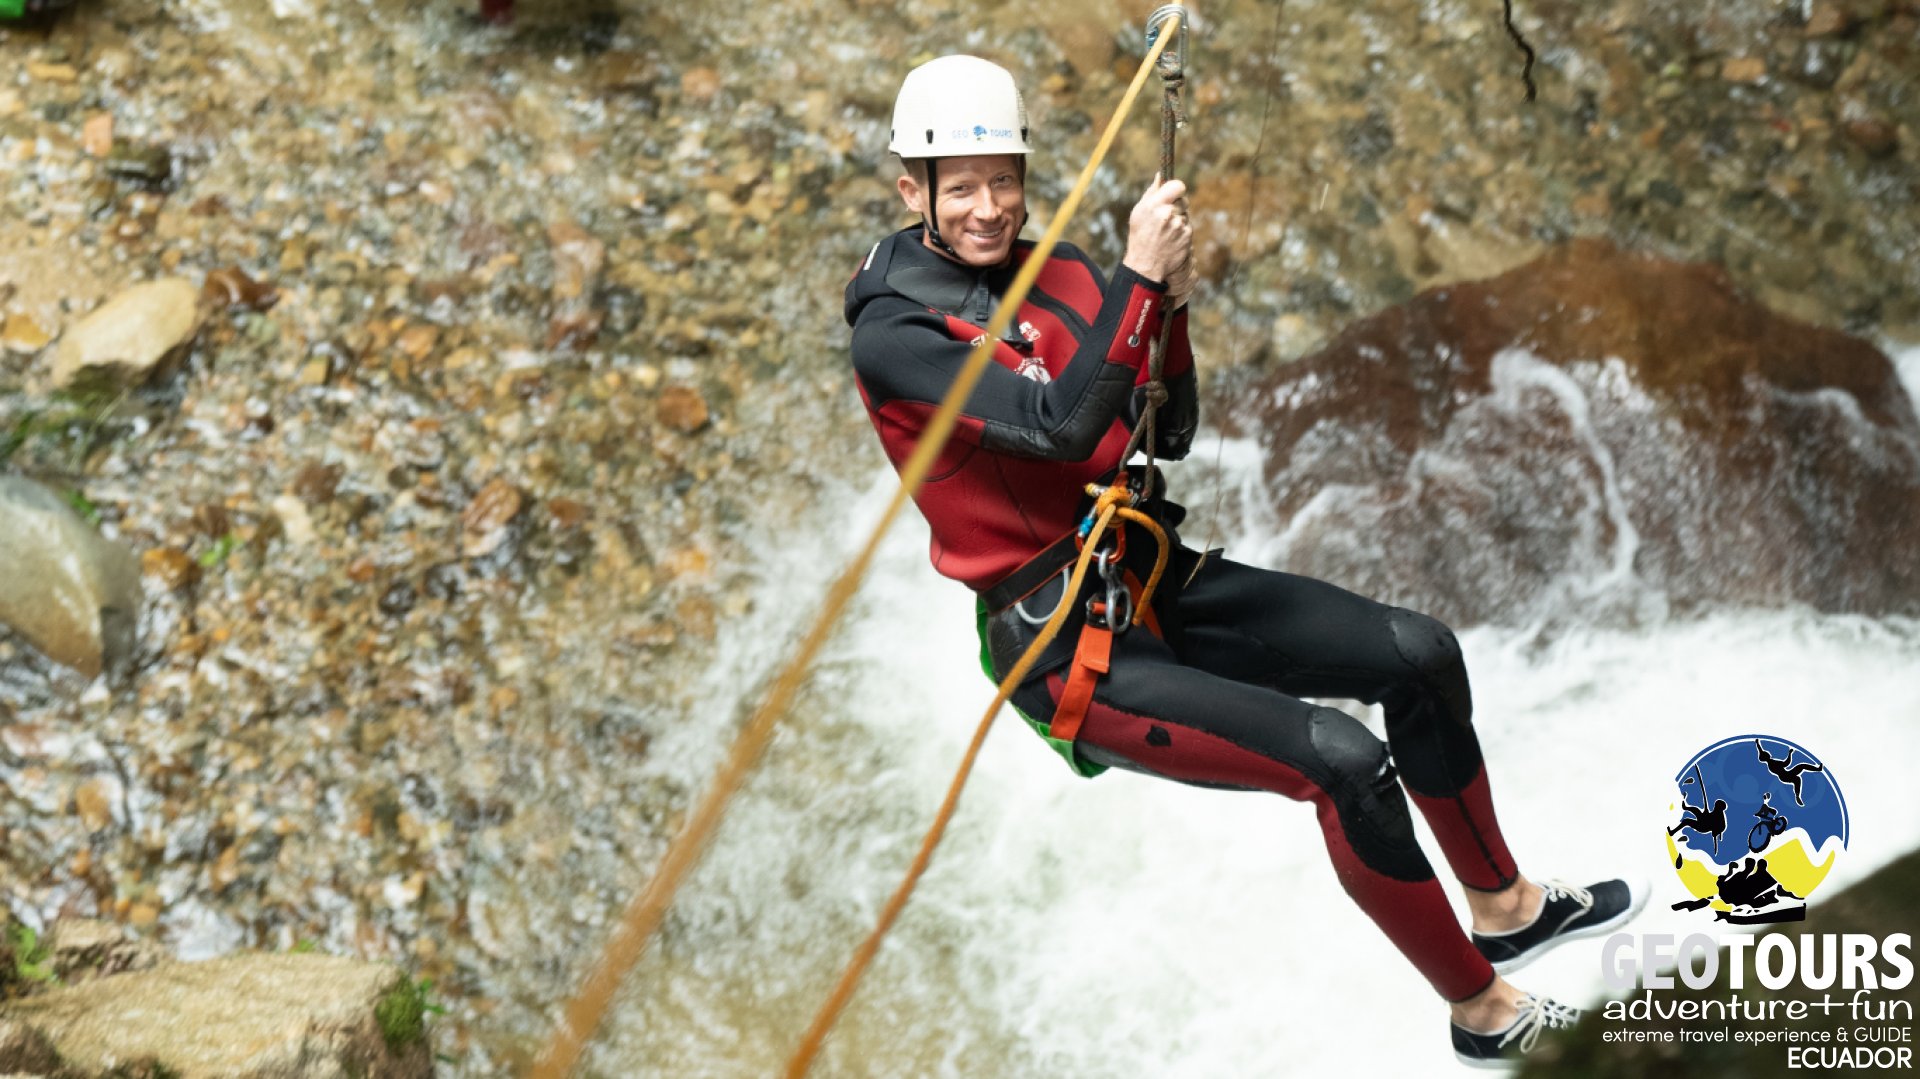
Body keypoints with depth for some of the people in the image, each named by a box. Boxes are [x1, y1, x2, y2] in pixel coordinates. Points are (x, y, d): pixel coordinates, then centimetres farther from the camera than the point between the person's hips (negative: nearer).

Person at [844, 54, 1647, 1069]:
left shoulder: (1061, 272, 6)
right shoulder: (892, 335, -16)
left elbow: (1167, 435, 6)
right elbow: (1062, 425, -29)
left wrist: (1170, 306, -10)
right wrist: (1138, 277, -28)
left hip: (1156, 583, 8)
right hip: (1066, 650, -8)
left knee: (1419, 654, 6)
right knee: (1345, 762, -19)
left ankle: (1504, 904, 27)